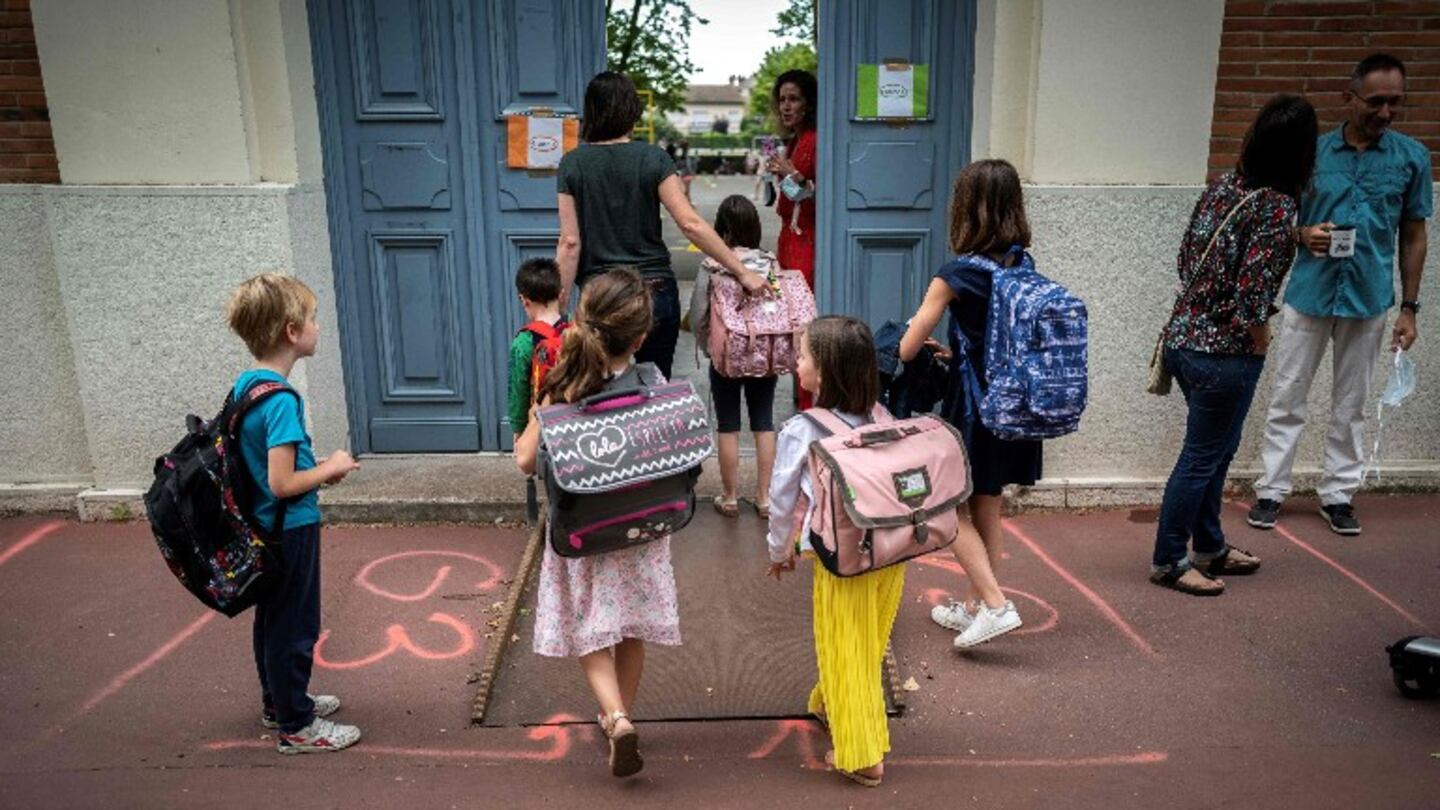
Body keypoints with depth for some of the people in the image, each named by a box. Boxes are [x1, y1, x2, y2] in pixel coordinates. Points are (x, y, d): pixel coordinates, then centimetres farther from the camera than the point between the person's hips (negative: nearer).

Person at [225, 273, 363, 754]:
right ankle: (296, 727, 19)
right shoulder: (281, 401, -26)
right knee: (295, 628, 5)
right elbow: (282, 483, -28)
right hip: (291, 529, -9)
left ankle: (279, 702, 40)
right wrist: (329, 468, -13)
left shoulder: (245, 385, 2)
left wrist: (316, 469, 7)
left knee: (273, 620, 23)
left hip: (264, 528, 9)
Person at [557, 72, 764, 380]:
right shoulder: (653, 159, -4)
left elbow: (570, 242, -5)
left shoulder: (572, 164, -2)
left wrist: (559, 304, 1)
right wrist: (742, 273, -7)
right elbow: (691, 224, -11)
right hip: (655, 292, 0)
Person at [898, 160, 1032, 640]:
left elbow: (906, 350, -13)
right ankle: (972, 606, 28)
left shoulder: (957, 277, -16)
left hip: (974, 408, -6)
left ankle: (994, 605, 4)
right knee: (987, 508, 17)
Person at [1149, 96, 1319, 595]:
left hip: (1184, 338, 8)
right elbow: (1252, 292, -23)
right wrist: (1260, 342, -6)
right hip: (1225, 353, -8)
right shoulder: (1278, 206, -18)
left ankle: (1210, 547, 37)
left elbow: (1186, 260, 11)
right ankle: (1168, 562, 19)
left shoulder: (1221, 187, 4)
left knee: (1217, 449, 22)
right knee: (1201, 458, 6)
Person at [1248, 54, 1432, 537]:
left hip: (1369, 299, 1)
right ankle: (1272, 490, 15)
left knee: (1350, 406, 10)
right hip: (1309, 293, -1)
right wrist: (1303, 235, -17)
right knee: (1287, 400, 5)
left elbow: (1414, 236, 6)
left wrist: (1409, 307, 3)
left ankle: (1338, 494, 22)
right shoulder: (1312, 151, -2)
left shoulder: (1412, 157, 1)